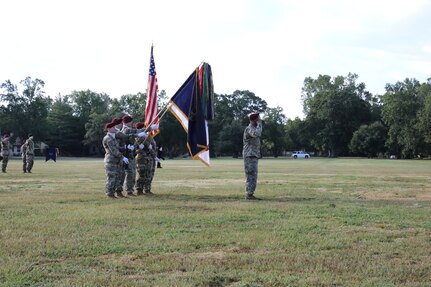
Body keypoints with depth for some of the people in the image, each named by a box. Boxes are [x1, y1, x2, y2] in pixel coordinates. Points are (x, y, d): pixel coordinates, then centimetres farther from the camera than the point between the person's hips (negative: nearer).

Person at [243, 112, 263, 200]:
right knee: (251, 176, -11)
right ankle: (249, 194, -10)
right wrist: (259, 124, -21)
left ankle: (249, 194, 12)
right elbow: (257, 134, -33)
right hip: (250, 156, -10)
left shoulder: (254, 128, 19)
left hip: (254, 156, 10)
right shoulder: (249, 128, -13)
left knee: (253, 176, 10)